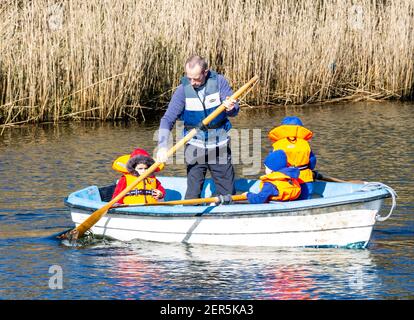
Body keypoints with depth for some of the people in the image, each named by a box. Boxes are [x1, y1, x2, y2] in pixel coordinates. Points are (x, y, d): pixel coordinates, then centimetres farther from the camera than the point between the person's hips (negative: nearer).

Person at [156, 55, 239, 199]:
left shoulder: (219, 82, -9)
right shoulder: (183, 89, -11)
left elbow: (235, 110, -10)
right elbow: (167, 119, -13)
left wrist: (231, 108, -35)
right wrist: (162, 146, -27)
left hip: (219, 145, 1)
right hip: (194, 147, -1)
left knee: (228, 192, 6)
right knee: (193, 192, -4)